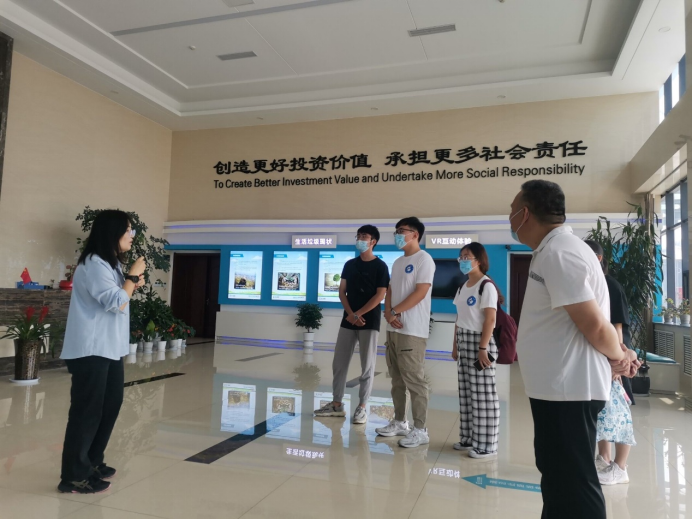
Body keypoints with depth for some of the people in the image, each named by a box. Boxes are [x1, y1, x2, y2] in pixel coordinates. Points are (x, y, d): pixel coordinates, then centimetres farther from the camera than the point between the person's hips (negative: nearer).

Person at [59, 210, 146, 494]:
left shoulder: (111, 263, 17)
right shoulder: (94, 264, -16)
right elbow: (115, 302, -22)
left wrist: (133, 284, 8)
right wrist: (133, 275, -11)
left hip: (110, 349, 11)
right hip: (91, 350, -11)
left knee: (111, 405, 16)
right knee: (87, 410, -4)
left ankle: (92, 461, 29)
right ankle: (73, 476, 6)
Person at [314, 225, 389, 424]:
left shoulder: (380, 266, -3)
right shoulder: (350, 265, 10)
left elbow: (380, 295, -10)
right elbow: (342, 292, 7)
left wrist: (358, 314, -13)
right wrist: (350, 314, -8)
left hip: (369, 322, -5)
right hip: (348, 321, 5)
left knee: (367, 366, 1)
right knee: (339, 363, 7)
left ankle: (362, 407, 10)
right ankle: (337, 404, 17)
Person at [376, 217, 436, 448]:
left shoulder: (423, 259, -7)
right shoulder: (398, 262, 18)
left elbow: (420, 292, -16)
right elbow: (390, 291, 15)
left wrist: (395, 311, -13)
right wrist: (388, 313, -4)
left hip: (412, 331, -8)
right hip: (393, 328, 8)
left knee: (414, 380, -5)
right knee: (397, 379, 14)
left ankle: (420, 429, 3)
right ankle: (399, 422, 25)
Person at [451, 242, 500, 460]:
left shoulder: (486, 286, -10)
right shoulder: (463, 287, 14)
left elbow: (490, 319, -15)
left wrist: (483, 347, -19)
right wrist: (455, 344, 13)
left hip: (479, 341, -8)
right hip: (463, 341, 8)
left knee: (482, 394, -3)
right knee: (466, 393, 11)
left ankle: (486, 444, 5)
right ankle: (469, 438, 21)